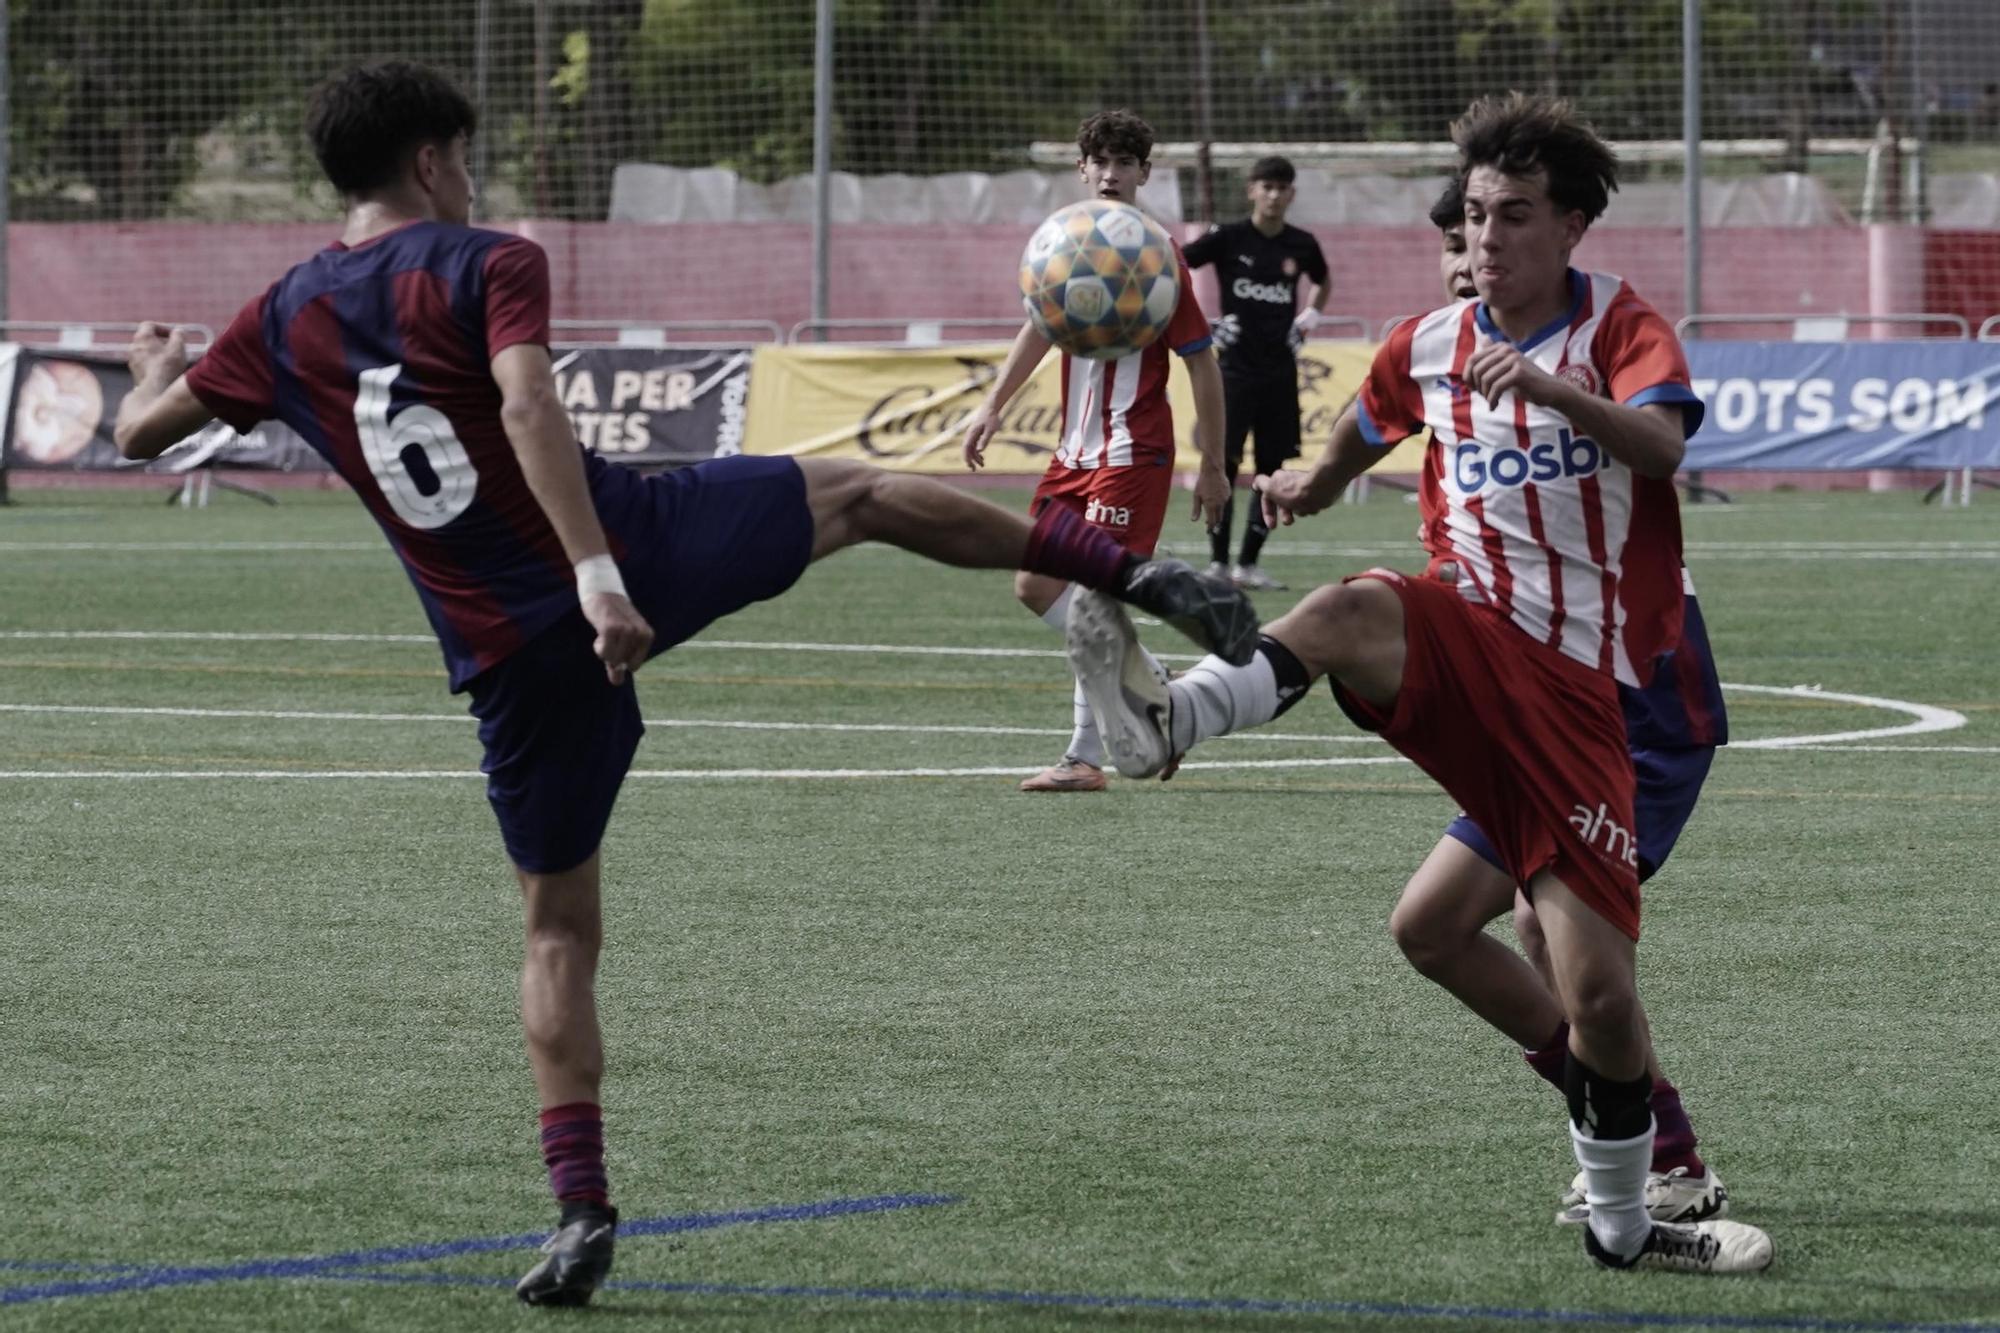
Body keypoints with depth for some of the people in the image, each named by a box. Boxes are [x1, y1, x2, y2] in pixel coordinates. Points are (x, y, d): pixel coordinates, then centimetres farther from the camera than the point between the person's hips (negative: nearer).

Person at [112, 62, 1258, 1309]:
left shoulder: (286, 318, 9)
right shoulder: (485, 266, -3)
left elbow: (143, 430, 20)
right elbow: (528, 410, -21)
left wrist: (155, 367, 44)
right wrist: (598, 574, -29)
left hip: (514, 654, 3)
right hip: (637, 553, -3)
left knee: (559, 928, 14)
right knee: (857, 493, 21)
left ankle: (583, 1210, 4)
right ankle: (1127, 567, 12)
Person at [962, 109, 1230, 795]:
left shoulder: (1156, 258, -13)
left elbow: (1202, 363, -9)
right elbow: (1042, 327, 24)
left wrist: (1213, 467, -8)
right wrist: (993, 406, 19)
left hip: (1133, 454, -8)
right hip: (1075, 450, 8)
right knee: (1035, 588, 10)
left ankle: (1085, 758, -7)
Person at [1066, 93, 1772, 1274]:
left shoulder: (1621, 324, -1)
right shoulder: (1427, 348, 11)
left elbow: (1663, 444, -23)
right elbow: (1365, 428, 36)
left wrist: (1550, 386, -40)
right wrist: (1312, 486, 53)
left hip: (1574, 689, -2)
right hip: (1464, 645, 2)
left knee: (1599, 988, -6)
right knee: (1355, 609, -37)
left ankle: (1623, 1221, 14)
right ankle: (1166, 722, -59)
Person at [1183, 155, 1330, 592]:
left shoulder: (1301, 245, 5)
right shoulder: (1229, 238, -6)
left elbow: (1321, 281, 27)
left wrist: (1309, 318, 13)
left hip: (1280, 372, 4)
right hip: (1236, 369, -4)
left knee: (1272, 468, 4)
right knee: (1224, 463, -8)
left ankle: (1249, 563, 12)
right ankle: (1218, 562, -3)